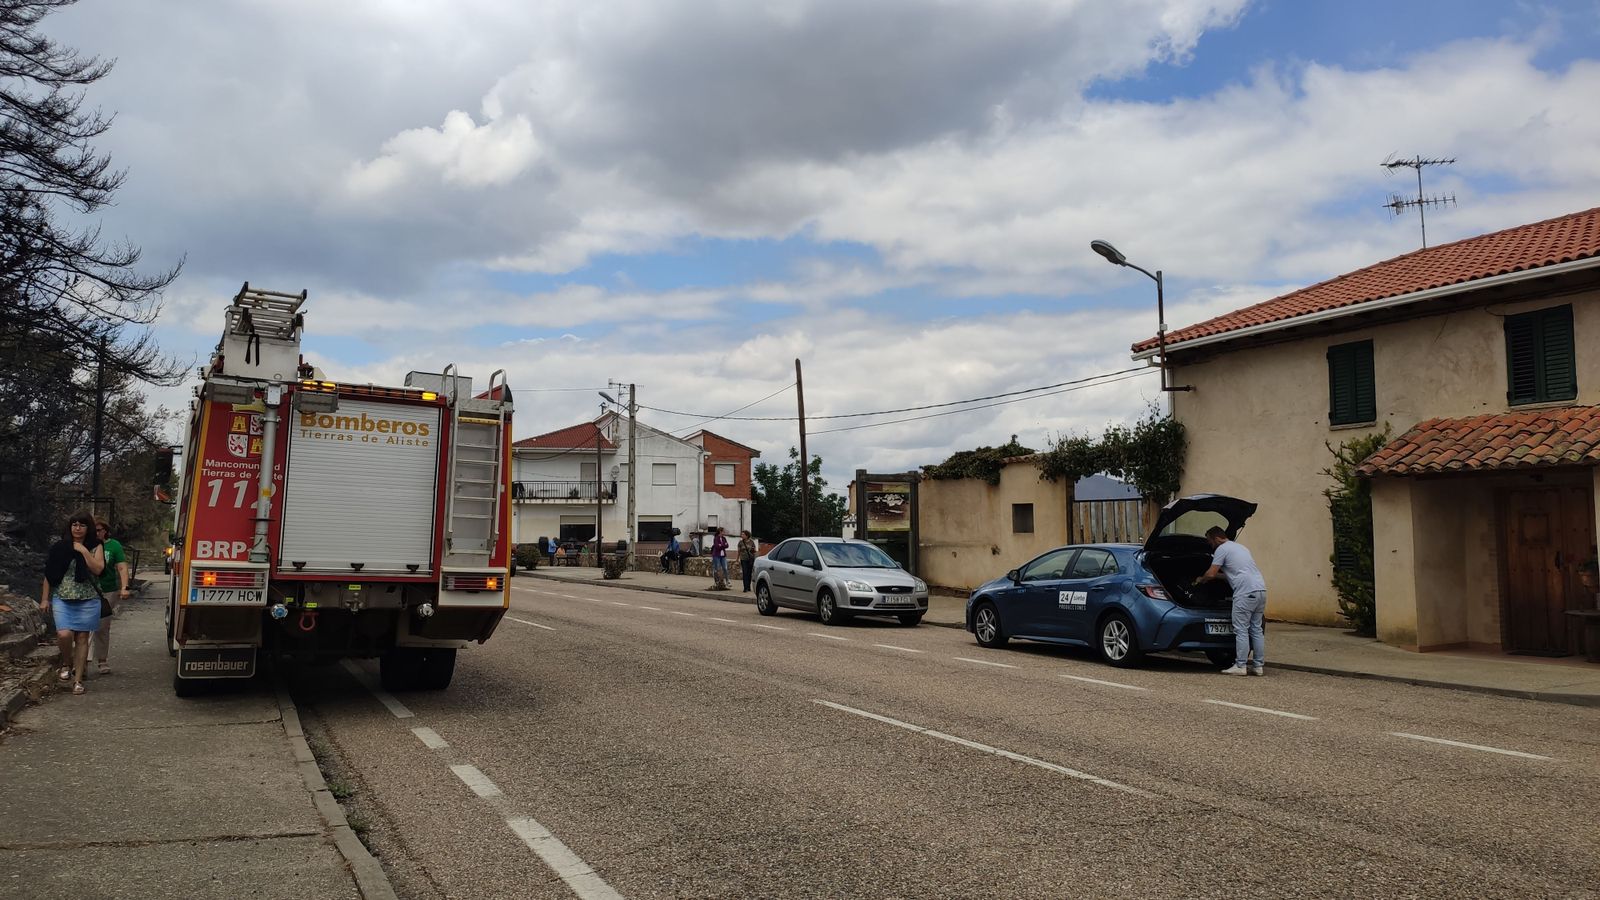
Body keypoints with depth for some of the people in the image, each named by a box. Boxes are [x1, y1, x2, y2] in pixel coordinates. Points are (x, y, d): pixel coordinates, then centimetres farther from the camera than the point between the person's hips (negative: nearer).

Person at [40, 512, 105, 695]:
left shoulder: (95, 547, 4)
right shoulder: (60, 547, 5)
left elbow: (98, 569, -10)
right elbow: (49, 574, 9)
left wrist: (83, 551, -13)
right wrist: (45, 598, 6)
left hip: (87, 600, 0)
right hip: (62, 599, 0)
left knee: (82, 638, 2)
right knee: (64, 634, -16)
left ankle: (78, 680, 10)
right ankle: (66, 664, 14)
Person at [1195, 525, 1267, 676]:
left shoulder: (1222, 549, 0)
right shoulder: (1239, 546, 27)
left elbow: (1211, 574, -2)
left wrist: (1200, 579, 18)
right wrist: (1217, 575, 40)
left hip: (1246, 591, -9)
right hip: (1261, 589, 9)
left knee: (1241, 630, -5)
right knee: (1256, 629, 12)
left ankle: (1240, 666, -5)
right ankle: (1259, 666, 14)